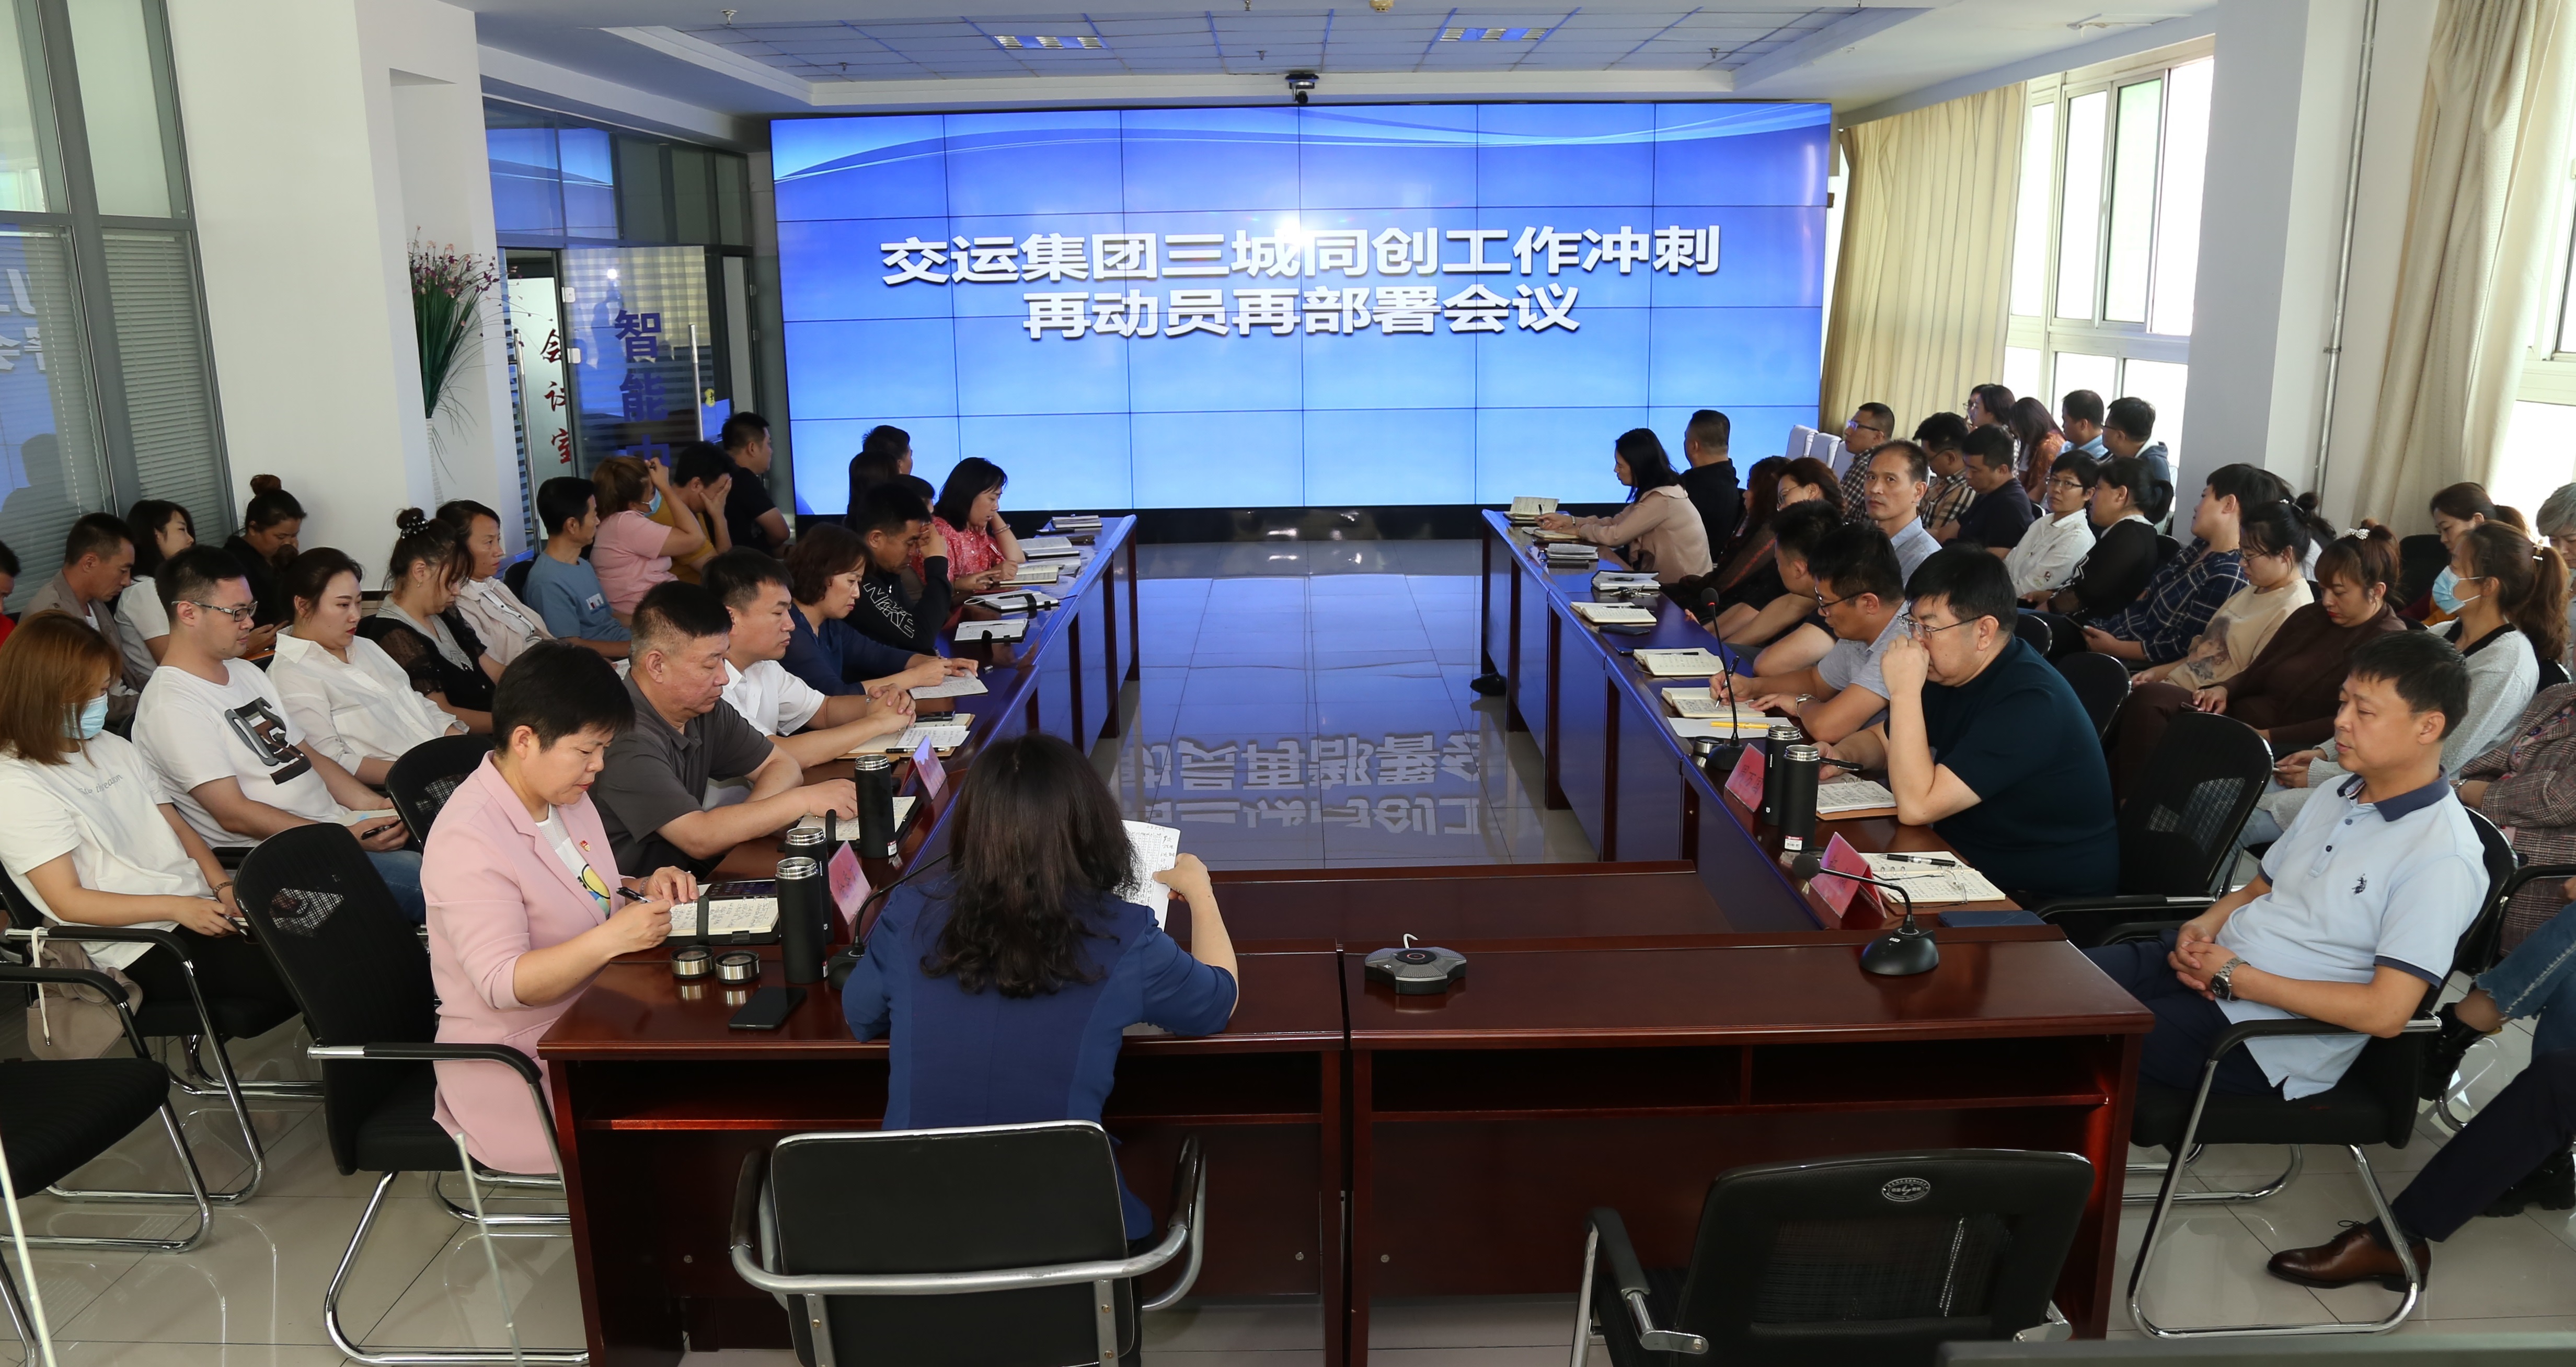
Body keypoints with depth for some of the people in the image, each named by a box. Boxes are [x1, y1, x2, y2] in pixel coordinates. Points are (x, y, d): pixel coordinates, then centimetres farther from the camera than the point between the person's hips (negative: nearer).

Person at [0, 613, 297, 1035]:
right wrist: (176, 907, -21)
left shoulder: (115, 747, 13)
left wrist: (224, 887, -1)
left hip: (199, 905, 7)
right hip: (143, 946, -7)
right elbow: (67, 902, -12)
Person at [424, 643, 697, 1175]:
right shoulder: (468, 838, -22)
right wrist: (610, 939, -38)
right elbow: (503, 984, -25)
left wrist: (642, 889, 0)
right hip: (520, 1067, -8)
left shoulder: (565, 795, 6)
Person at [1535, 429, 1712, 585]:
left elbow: (1615, 536, -21)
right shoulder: (1656, 491, 6)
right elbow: (1617, 522, 10)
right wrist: (1569, 521, 5)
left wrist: (1580, 530, -4)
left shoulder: (1661, 499, -24)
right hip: (1663, 574, 8)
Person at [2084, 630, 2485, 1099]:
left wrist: (2235, 977, -18)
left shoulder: (2443, 858, -15)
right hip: (2210, 961, 8)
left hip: (2269, 1039, -8)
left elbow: (2386, 1012, -21)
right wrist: (2203, 927, -1)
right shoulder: (2337, 796, 12)